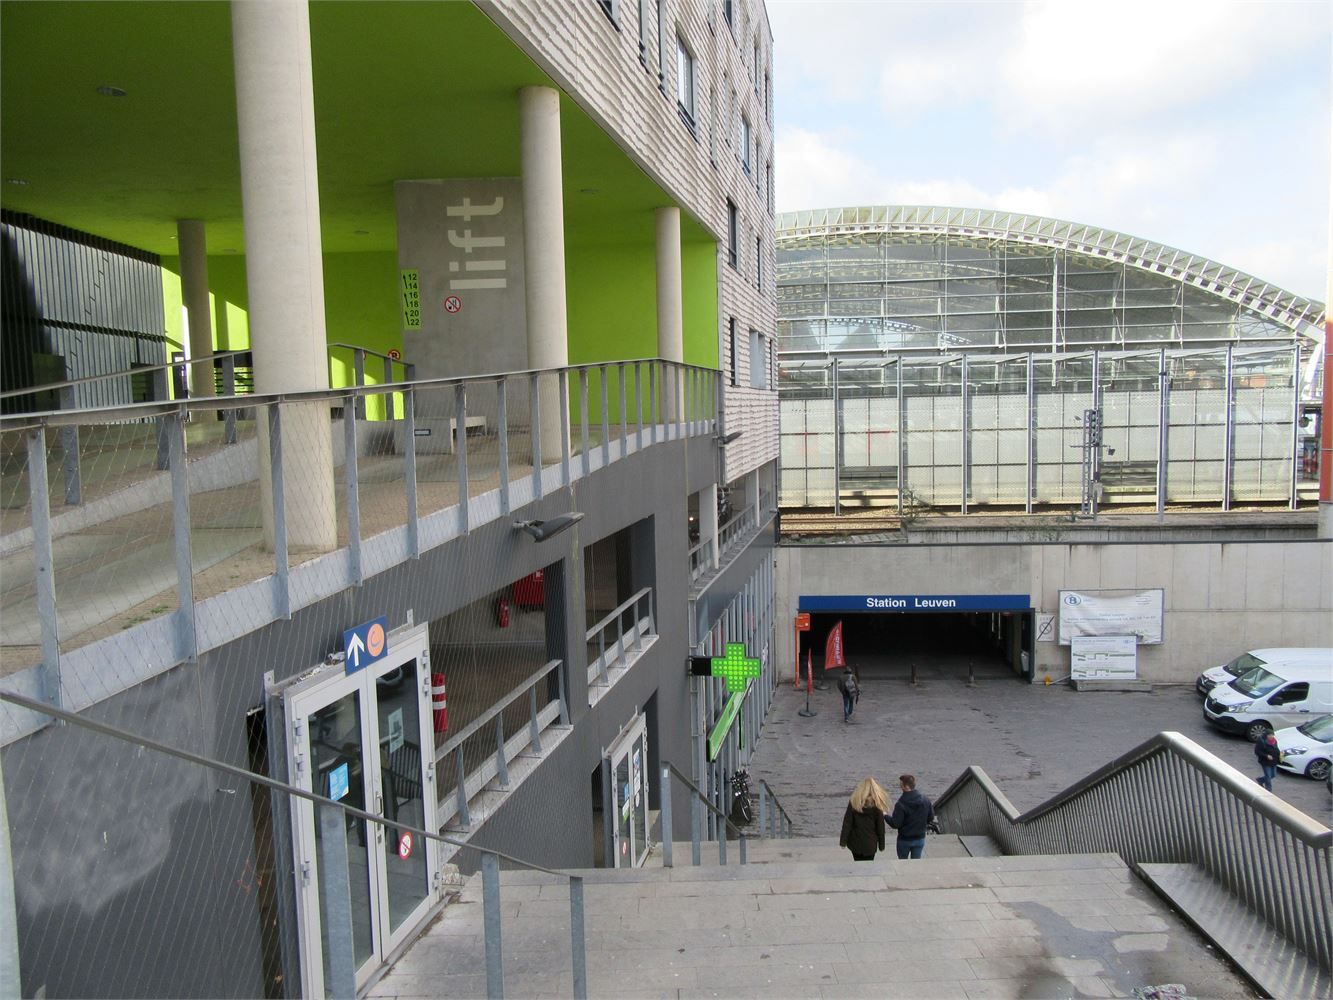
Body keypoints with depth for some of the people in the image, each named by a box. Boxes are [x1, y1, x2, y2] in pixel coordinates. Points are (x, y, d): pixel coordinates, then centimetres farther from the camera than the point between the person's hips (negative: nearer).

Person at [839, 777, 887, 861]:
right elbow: (880, 827, -3)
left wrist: (843, 841, -3)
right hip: (870, 844, -2)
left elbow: (847, 823, -5)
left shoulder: (853, 802, -4)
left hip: (855, 843, 2)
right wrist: (881, 845, 6)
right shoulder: (877, 805, -8)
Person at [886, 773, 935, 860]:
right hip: (920, 839, 4)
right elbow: (931, 818, 2)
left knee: (902, 863, 16)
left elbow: (895, 824, -20)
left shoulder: (900, 804, -23)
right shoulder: (926, 800, -8)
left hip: (904, 840, -4)